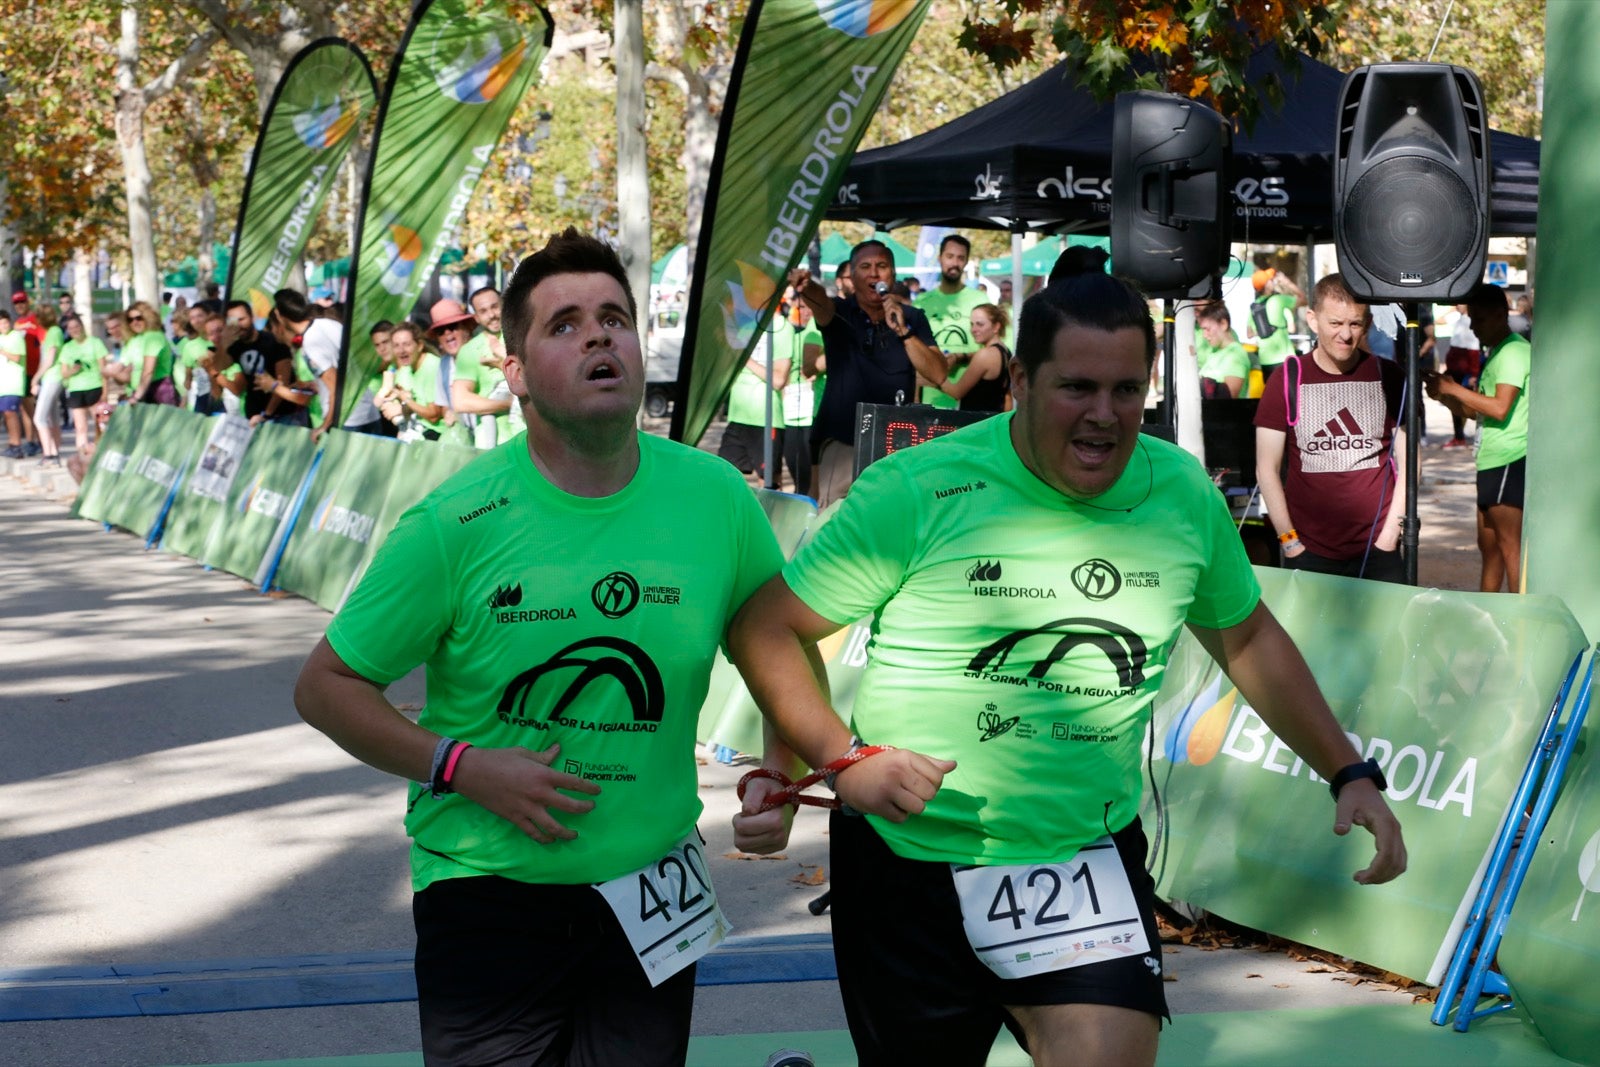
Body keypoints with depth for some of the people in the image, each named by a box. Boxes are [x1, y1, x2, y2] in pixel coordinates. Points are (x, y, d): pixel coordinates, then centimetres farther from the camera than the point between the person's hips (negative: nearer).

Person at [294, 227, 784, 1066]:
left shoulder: (715, 499, -5)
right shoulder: (458, 523, -13)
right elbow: (325, 686, -5)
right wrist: (462, 768, -17)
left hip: (651, 895, 2)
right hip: (487, 895, -2)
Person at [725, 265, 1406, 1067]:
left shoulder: (1183, 495, -1)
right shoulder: (917, 492, -13)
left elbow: (1245, 636, 17)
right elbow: (766, 629, -6)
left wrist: (1350, 773, 14)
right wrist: (843, 758, -17)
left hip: (1092, 861, 2)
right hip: (913, 862, -2)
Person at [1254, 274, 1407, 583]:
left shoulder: (1389, 377, 5)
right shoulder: (1288, 380, 1)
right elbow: (1267, 469, 2)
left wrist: (1390, 534, -2)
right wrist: (1289, 540, -5)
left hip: (1378, 549, 1)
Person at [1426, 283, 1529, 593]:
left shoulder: (1514, 351, -13)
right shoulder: (1496, 353, 19)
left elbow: (1500, 408, -23)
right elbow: (1482, 410, 23)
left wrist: (1453, 389, -15)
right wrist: (1445, 395, 7)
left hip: (1510, 460, -10)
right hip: (1492, 462, 10)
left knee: (1509, 545, -10)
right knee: (1488, 546, 14)